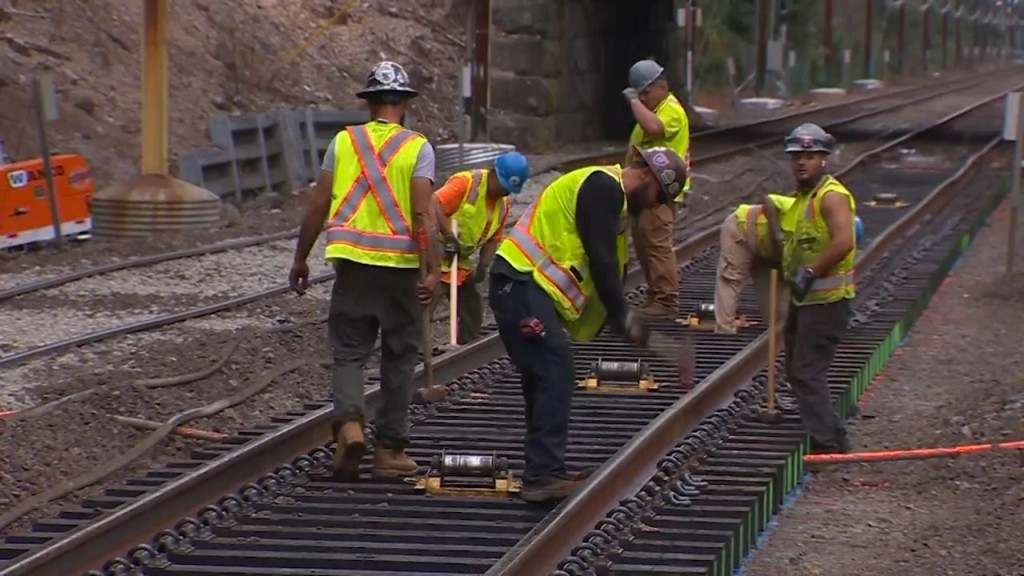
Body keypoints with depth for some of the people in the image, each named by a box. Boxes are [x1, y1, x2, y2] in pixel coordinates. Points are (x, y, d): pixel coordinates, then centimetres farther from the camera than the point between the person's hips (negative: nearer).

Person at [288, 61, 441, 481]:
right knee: (398, 359, 10)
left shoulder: (344, 142, 4)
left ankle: (350, 423, -18)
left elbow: (318, 207, 5)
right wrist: (432, 269, -14)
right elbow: (422, 215, -12)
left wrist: (300, 260, 14)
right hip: (401, 266, -1)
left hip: (352, 262, 1)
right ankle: (390, 449, 14)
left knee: (349, 352, 7)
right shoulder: (417, 148, -2)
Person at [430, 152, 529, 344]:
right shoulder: (466, 182, -17)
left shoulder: (503, 204, 8)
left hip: (461, 262, 9)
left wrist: (483, 266, -4)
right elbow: (435, 204, -27)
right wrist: (449, 235, -33)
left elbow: (493, 239, 11)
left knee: (473, 309, 16)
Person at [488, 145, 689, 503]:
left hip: (529, 288, 11)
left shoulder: (611, 196, 22)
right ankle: (544, 475, -16)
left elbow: (608, 266, 22)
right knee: (554, 374, -14)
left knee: (547, 379, 13)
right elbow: (600, 260, -17)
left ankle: (543, 473, 19)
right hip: (521, 284, -11)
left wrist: (621, 319, 12)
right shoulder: (603, 187, -11)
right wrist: (623, 317, -11)